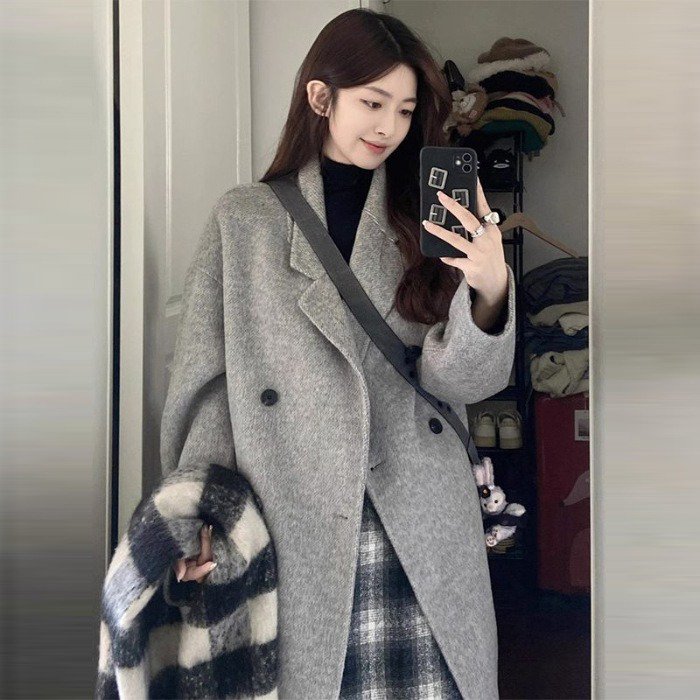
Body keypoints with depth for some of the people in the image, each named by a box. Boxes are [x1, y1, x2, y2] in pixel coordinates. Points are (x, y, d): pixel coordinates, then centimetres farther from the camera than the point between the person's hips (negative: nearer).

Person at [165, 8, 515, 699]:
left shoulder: (431, 222, 8)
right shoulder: (241, 219, 5)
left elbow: (460, 378, -1)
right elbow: (207, 378, 3)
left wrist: (490, 289, -20)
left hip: (424, 539, 1)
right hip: (294, 532, -1)